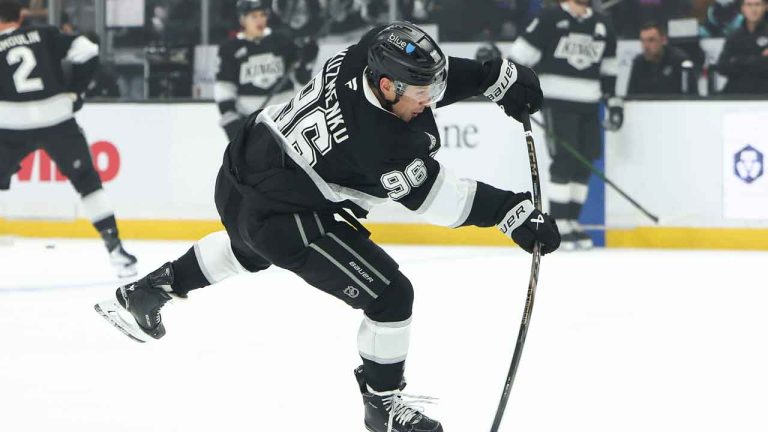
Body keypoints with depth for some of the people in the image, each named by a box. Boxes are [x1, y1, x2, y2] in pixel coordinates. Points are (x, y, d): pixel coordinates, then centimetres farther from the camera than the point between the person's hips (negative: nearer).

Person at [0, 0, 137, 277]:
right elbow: (87, 52, 1)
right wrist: (76, 90, 11)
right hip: (58, 121, 1)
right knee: (87, 181, 13)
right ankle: (114, 246, 5)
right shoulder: (46, 36, 10)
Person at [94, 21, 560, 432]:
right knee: (390, 295, -6)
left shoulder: (381, 49, -14)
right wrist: (513, 213, -27)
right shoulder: (379, 140, -34)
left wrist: (498, 75, -3)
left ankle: (142, 295, 56)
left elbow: (435, 74, 6)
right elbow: (434, 196, -25)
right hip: (284, 218, -9)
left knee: (250, 247, 42)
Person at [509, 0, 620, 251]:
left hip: (588, 105, 6)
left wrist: (612, 101, 16)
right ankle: (559, 226, -8)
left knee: (585, 163, 4)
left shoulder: (602, 26, 13)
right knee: (564, 161, -12)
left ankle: (572, 222, 13)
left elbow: (608, 68, 20)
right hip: (558, 101, -6)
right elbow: (523, 51, -7)